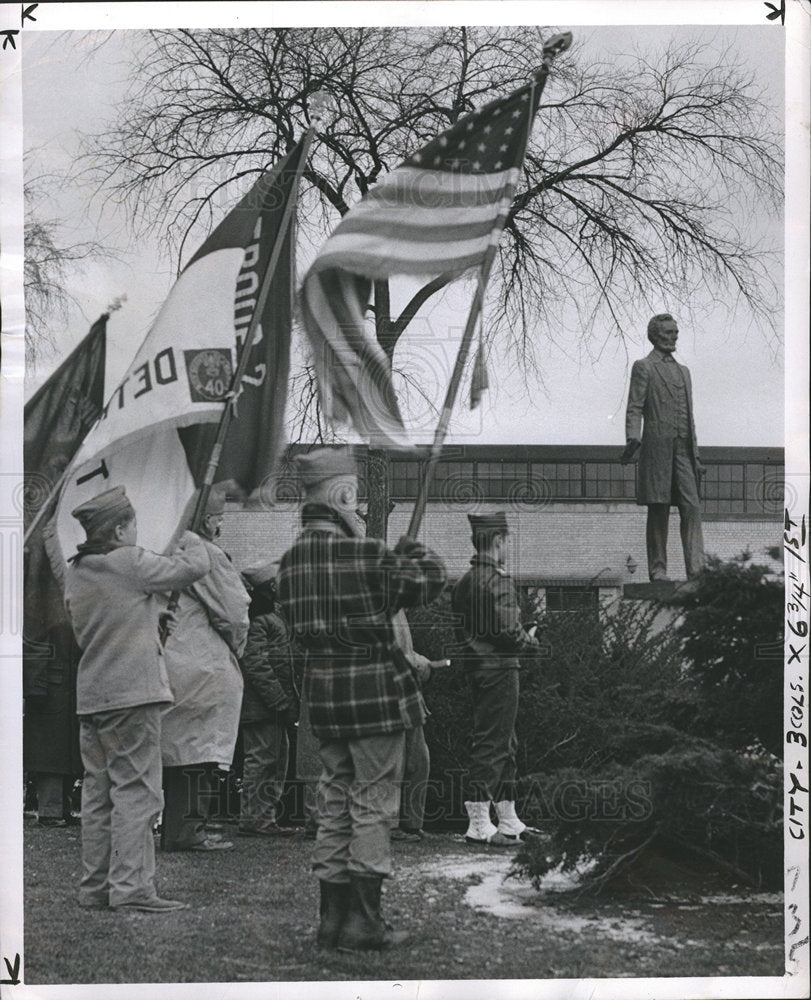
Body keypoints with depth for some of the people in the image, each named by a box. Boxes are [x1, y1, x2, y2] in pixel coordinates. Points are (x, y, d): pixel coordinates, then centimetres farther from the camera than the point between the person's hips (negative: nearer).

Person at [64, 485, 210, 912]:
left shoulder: (75, 570, 11)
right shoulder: (130, 562, -12)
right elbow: (194, 566, -8)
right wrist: (187, 537, 13)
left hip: (91, 696, 8)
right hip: (132, 693, -8)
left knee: (98, 790, 13)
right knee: (136, 791, -5)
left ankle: (94, 886, 16)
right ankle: (131, 887, -8)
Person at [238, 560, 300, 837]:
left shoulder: (272, 614, 20)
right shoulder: (254, 620, -13)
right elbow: (255, 664, -20)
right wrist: (279, 699, -22)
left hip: (274, 703, 11)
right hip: (260, 703, -11)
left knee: (278, 755, 12)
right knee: (261, 757, -8)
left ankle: (266, 817, 17)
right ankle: (253, 819, -5)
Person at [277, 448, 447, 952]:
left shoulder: (293, 558, 5)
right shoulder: (363, 554, -16)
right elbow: (432, 578, -7)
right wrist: (408, 548, 14)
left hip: (321, 688, 7)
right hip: (374, 686, -7)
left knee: (335, 803, 15)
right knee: (374, 804, 1)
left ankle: (334, 915, 19)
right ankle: (364, 920, 2)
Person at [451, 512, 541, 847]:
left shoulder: (465, 580, 14)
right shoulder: (496, 580, -16)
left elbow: (460, 627, 17)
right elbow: (507, 628, -22)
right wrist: (528, 639, -1)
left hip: (477, 666, 10)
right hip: (498, 668, -10)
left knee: (506, 744, 16)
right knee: (491, 743, -7)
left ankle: (509, 821, 22)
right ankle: (479, 824, -5)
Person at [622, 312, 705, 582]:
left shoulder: (683, 371, 24)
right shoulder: (643, 367, 3)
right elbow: (634, 408, -6)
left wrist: (695, 456, 19)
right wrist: (633, 439, -24)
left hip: (683, 449, 5)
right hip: (657, 447, -5)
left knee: (692, 507, -6)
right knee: (658, 511, -2)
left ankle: (696, 569, -11)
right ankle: (658, 569, 4)